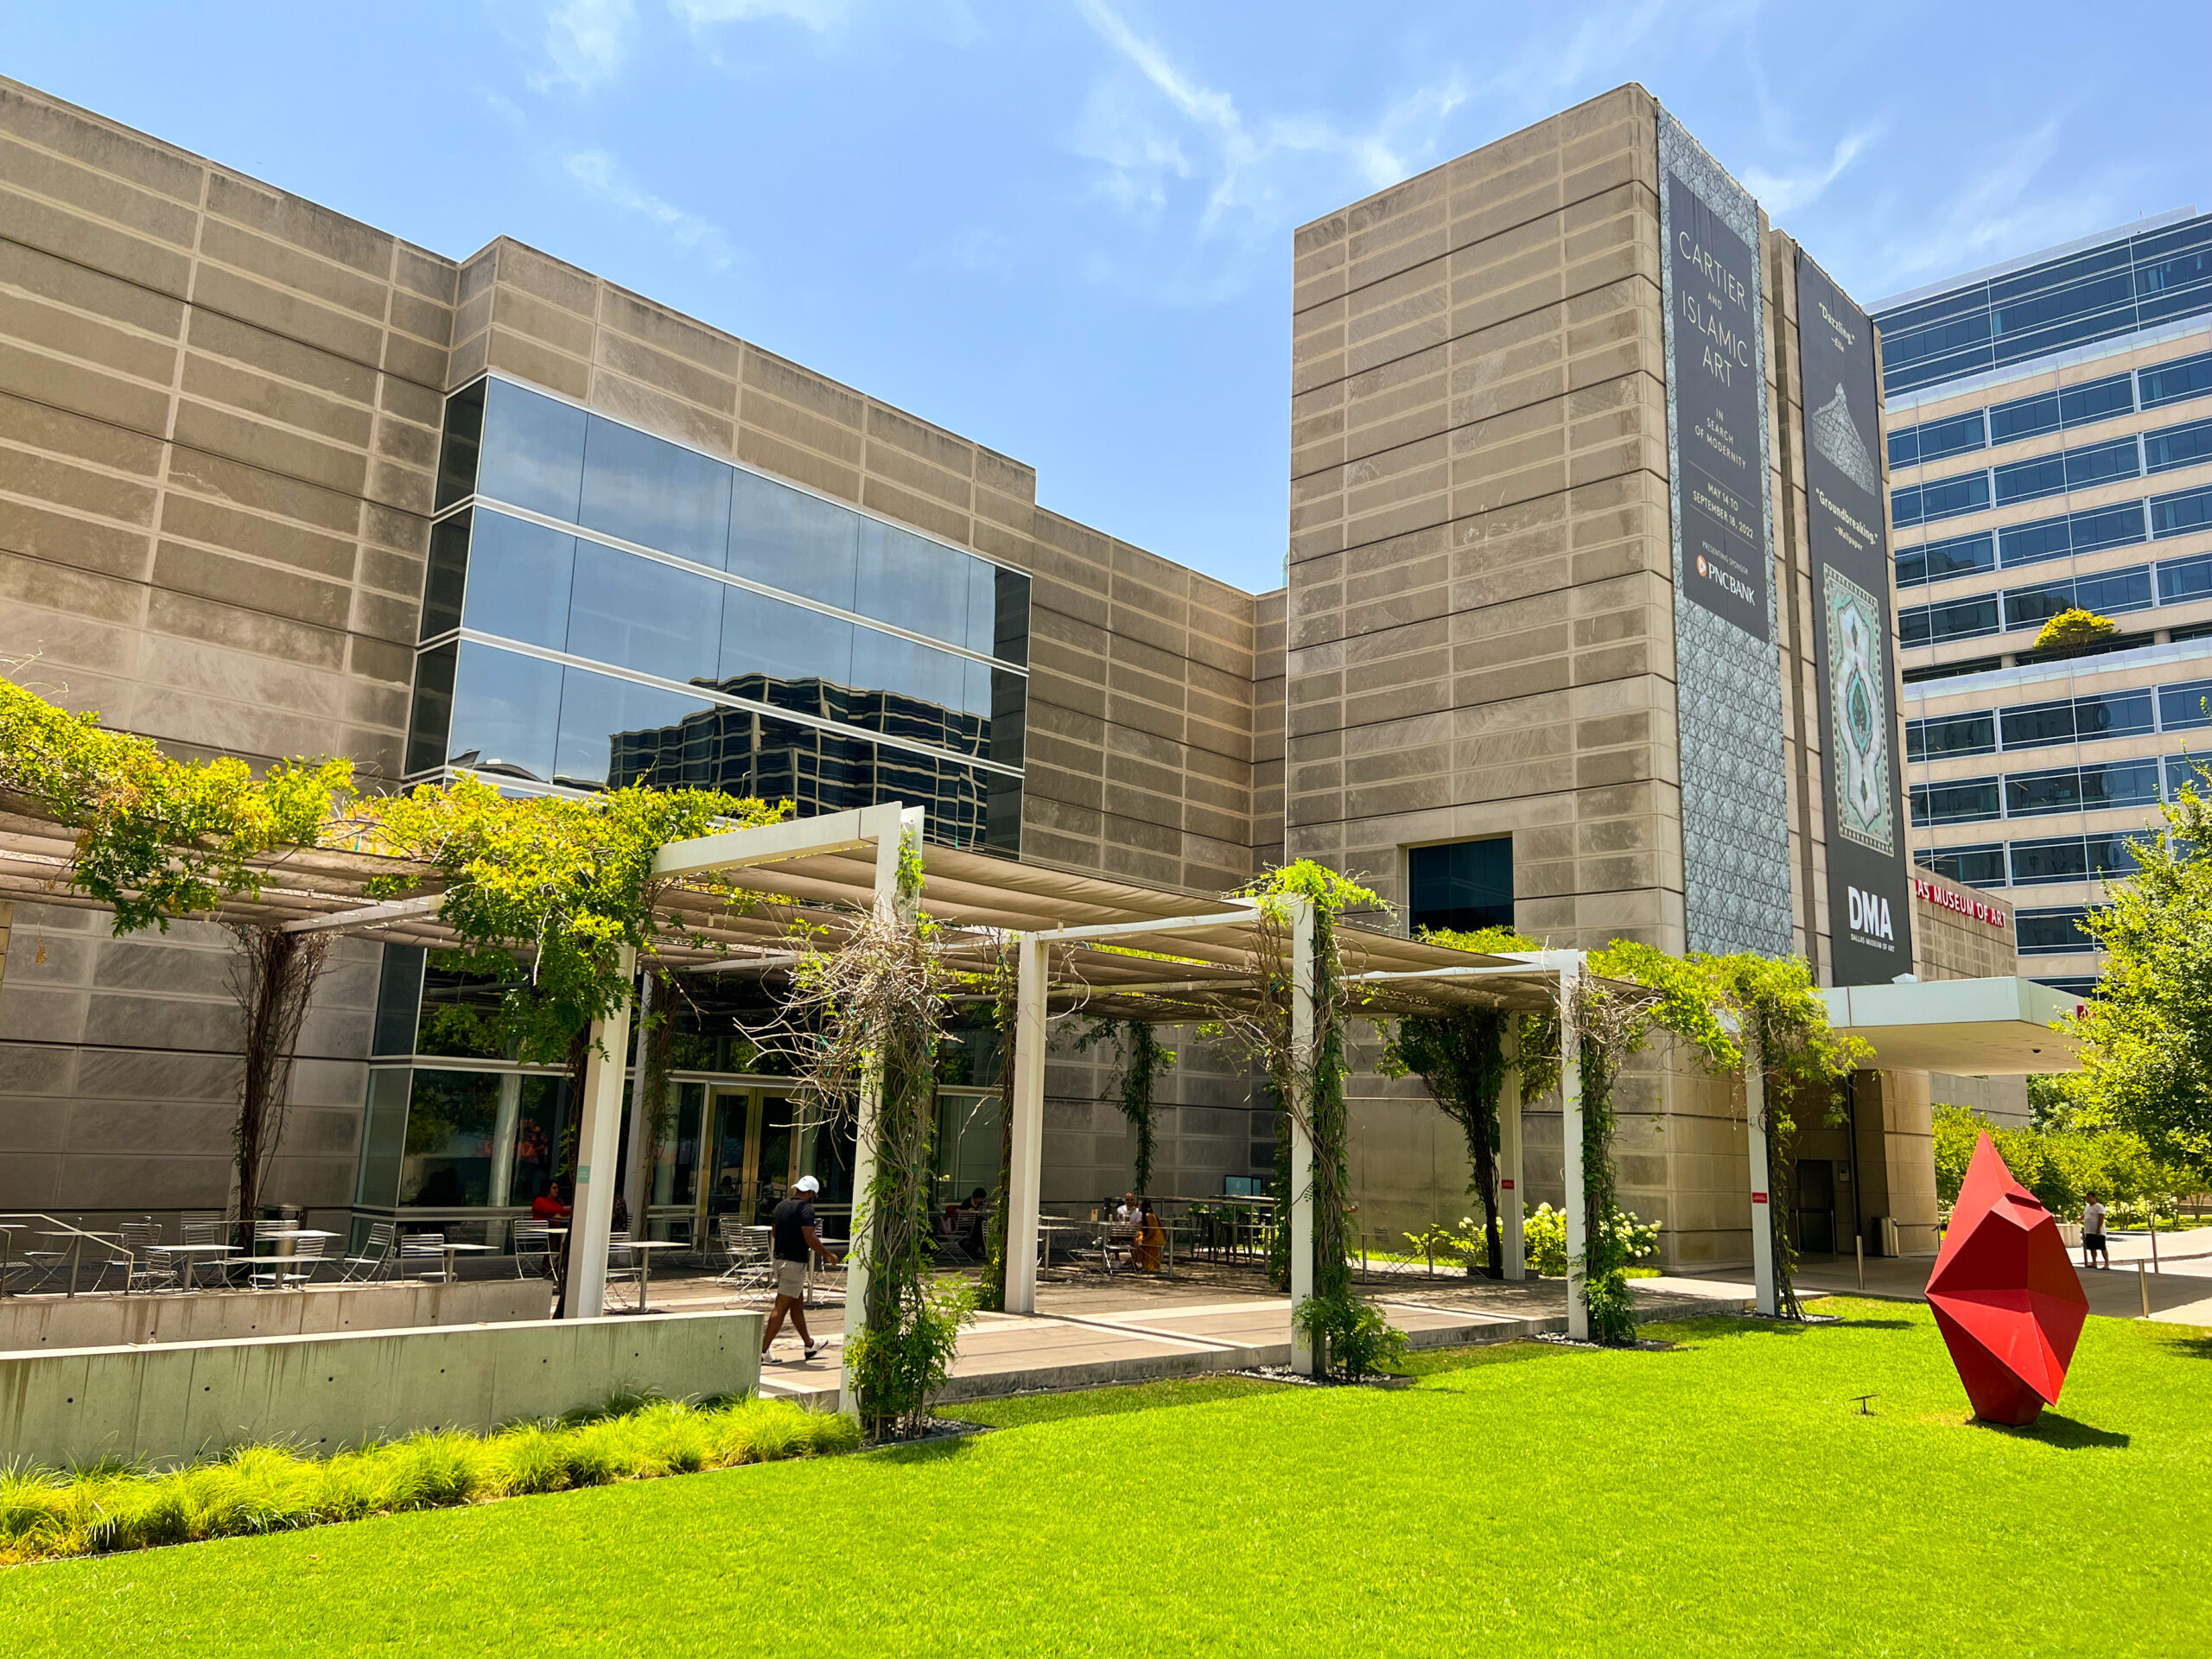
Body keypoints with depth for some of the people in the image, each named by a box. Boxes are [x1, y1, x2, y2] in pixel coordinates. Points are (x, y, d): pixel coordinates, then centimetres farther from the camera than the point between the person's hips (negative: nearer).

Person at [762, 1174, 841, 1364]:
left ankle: (809, 1345, 29)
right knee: (781, 1306, -6)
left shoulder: (781, 1205, 11)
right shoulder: (806, 1208, -14)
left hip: (779, 1258, 9)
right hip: (794, 1262, -9)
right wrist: (828, 1254, -10)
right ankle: (763, 1349, -7)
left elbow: (774, 1232, 20)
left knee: (798, 1304, 18)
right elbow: (809, 1237, -21)